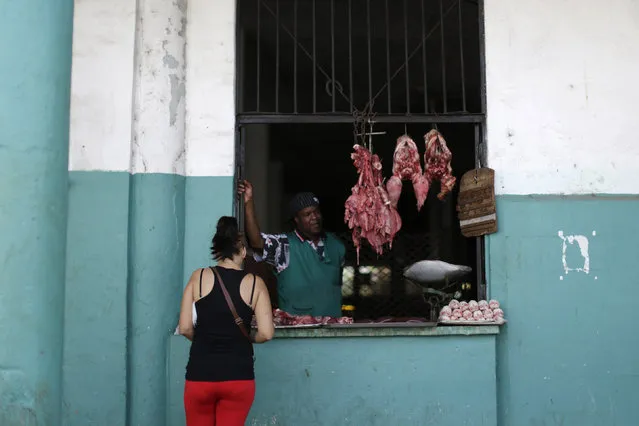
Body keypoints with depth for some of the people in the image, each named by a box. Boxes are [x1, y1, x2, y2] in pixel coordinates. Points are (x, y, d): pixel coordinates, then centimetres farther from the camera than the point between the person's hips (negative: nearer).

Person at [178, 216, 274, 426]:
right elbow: (266, 333, -7)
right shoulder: (255, 283, -2)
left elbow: (185, 328, -4)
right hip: (239, 376, 0)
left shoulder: (199, 277, -2)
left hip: (200, 374, 1)